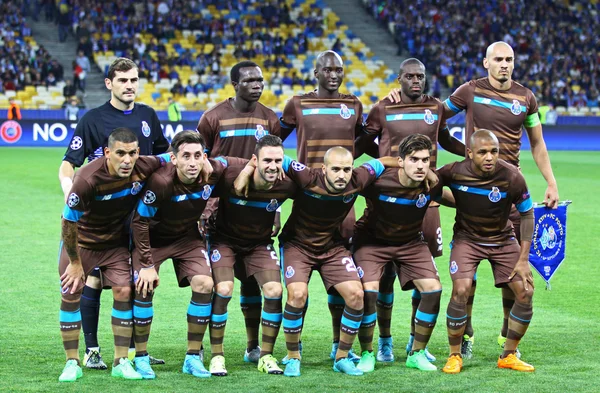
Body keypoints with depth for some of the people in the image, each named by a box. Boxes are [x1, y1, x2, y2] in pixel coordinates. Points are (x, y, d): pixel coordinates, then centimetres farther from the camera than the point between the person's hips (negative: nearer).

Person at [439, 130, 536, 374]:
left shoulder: (511, 177, -23)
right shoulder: (454, 172, -21)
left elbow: (527, 214, -10)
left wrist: (523, 260, -11)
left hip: (503, 239, 1)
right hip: (467, 238, -1)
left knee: (525, 292, -7)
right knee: (460, 291, -21)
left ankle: (508, 356, 12)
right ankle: (454, 356, -1)